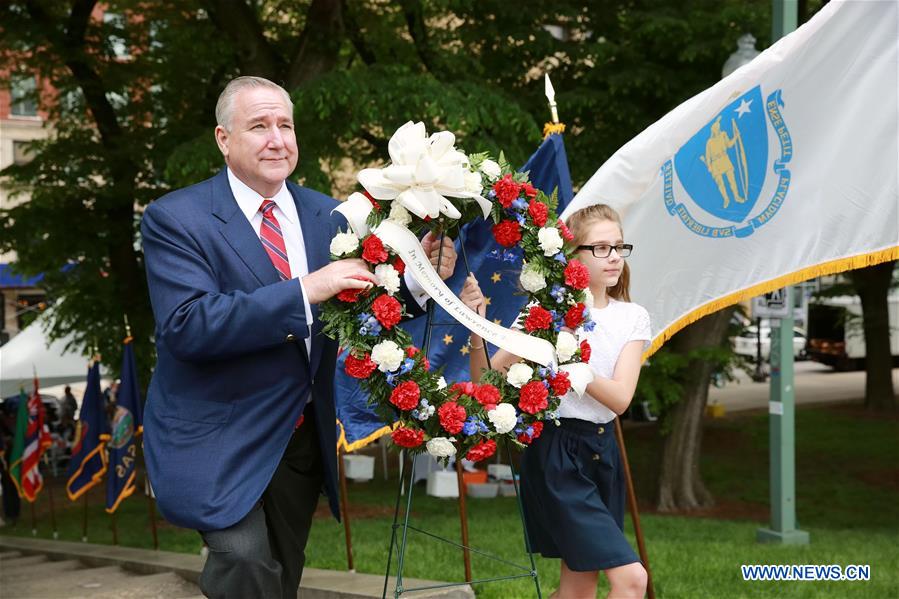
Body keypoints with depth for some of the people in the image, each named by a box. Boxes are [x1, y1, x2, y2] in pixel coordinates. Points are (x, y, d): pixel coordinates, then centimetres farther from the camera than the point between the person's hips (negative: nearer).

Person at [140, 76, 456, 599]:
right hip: (221, 443, -5)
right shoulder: (175, 219, -11)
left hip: (304, 437, 6)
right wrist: (303, 290, -31)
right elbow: (186, 326, -25)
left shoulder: (325, 215, 6)